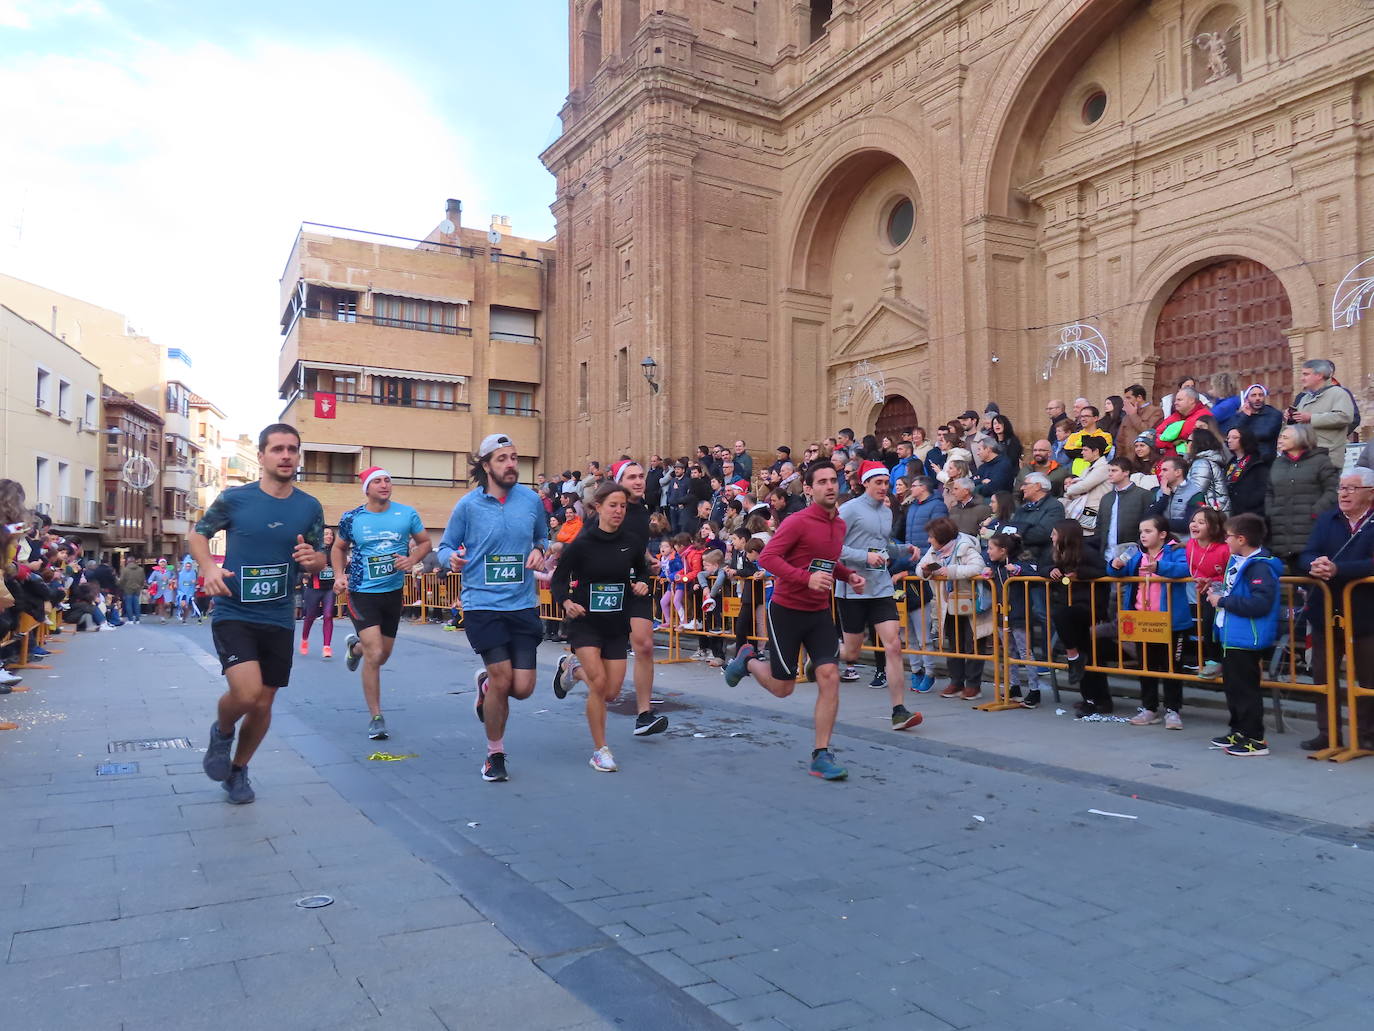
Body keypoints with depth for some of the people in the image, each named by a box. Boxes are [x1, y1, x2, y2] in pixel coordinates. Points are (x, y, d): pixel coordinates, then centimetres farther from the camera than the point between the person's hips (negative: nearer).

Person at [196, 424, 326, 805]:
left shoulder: (310, 508, 1)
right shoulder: (234, 498, -6)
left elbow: (320, 560, 9)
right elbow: (198, 535, 7)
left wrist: (312, 558, -15)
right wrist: (209, 567, -14)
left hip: (279, 620, 4)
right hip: (233, 613, -3)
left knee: (263, 704, 12)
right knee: (247, 692, -22)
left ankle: (238, 769, 38)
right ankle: (221, 731, 14)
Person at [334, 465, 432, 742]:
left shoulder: (407, 514, -3)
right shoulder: (351, 518, -4)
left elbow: (426, 542, 8)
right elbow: (338, 548, 12)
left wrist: (411, 559, -11)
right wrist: (339, 575, -4)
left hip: (393, 591, 3)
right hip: (362, 592, -3)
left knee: (382, 656, 17)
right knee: (374, 655, -14)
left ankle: (355, 646, 54)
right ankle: (376, 718, 1)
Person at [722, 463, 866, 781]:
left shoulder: (839, 524, 7)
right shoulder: (798, 522, -16)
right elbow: (767, 557, -21)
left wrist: (848, 575, 3)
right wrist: (806, 578, -31)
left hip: (820, 612, 6)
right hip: (787, 610, -6)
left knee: (829, 677, -7)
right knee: (782, 688, 4)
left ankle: (821, 755, 3)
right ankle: (747, 659, 37)